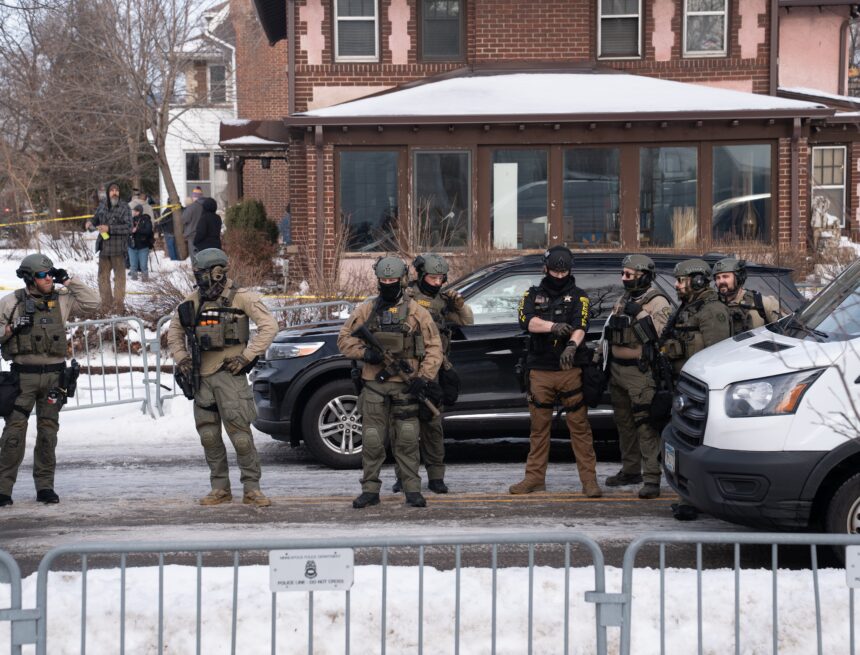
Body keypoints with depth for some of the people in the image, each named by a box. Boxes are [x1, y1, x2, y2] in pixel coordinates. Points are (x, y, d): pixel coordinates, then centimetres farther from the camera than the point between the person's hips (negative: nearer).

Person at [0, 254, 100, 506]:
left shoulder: (61, 300, 8)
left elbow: (92, 303, 2)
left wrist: (68, 281, 0)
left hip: (53, 375, 3)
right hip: (23, 374, -3)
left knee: (48, 431, 6)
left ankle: (45, 486, 14)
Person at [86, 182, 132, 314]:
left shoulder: (124, 207, -6)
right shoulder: (102, 206, 8)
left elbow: (128, 227, -14)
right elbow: (96, 219, 24)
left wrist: (110, 228, -21)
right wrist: (90, 223, 0)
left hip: (118, 248, -5)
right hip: (104, 247, 5)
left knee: (119, 276, 1)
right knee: (103, 276, 9)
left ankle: (118, 304, 7)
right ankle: (106, 304, 18)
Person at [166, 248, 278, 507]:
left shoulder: (241, 298, -4)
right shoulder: (194, 301, 10)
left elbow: (269, 326, -8)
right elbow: (174, 330, 22)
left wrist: (246, 357, -12)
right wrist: (181, 359, 9)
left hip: (230, 373, -5)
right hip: (202, 376, 5)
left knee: (240, 432, -9)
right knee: (208, 435, 7)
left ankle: (252, 488, -1)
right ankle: (220, 488, 17)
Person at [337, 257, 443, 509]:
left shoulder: (416, 312, 4)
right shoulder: (366, 310, 9)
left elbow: (433, 347, 2)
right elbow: (344, 339, 10)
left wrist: (424, 377, -9)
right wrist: (364, 352, -9)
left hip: (405, 386, -1)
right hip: (373, 385, 1)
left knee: (407, 441, -1)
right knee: (372, 440, 1)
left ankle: (412, 490, 5)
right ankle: (370, 490, 8)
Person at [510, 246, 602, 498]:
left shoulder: (578, 297, 6)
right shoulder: (533, 295, 11)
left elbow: (580, 327, -12)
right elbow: (527, 321, -9)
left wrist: (572, 345, -33)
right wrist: (553, 326, -26)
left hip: (570, 370, -2)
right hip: (540, 371, 2)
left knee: (579, 425, -4)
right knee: (539, 427, 8)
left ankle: (589, 479, -2)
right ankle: (535, 477, 16)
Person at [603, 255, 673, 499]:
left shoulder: (658, 302, -8)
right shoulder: (624, 300, 18)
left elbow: (659, 334, -19)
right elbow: (610, 331, 26)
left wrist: (639, 315, -22)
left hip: (640, 371, -9)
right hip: (617, 368, 9)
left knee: (646, 424, -13)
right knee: (624, 423, 15)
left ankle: (652, 478, -15)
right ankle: (630, 470, 27)